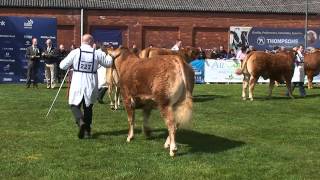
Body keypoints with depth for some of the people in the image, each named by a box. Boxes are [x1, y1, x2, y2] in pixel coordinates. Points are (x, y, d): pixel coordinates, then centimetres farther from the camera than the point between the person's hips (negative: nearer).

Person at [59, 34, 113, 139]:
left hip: (77, 84, -2)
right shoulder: (97, 54, -2)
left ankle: (80, 121, -16)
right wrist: (110, 55, 31)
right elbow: (108, 63, 11)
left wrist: (72, 64, 20)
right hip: (91, 85, 2)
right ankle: (87, 131, 18)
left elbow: (63, 66, -1)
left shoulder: (75, 52, -6)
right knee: (88, 107, 16)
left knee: (75, 105, 12)